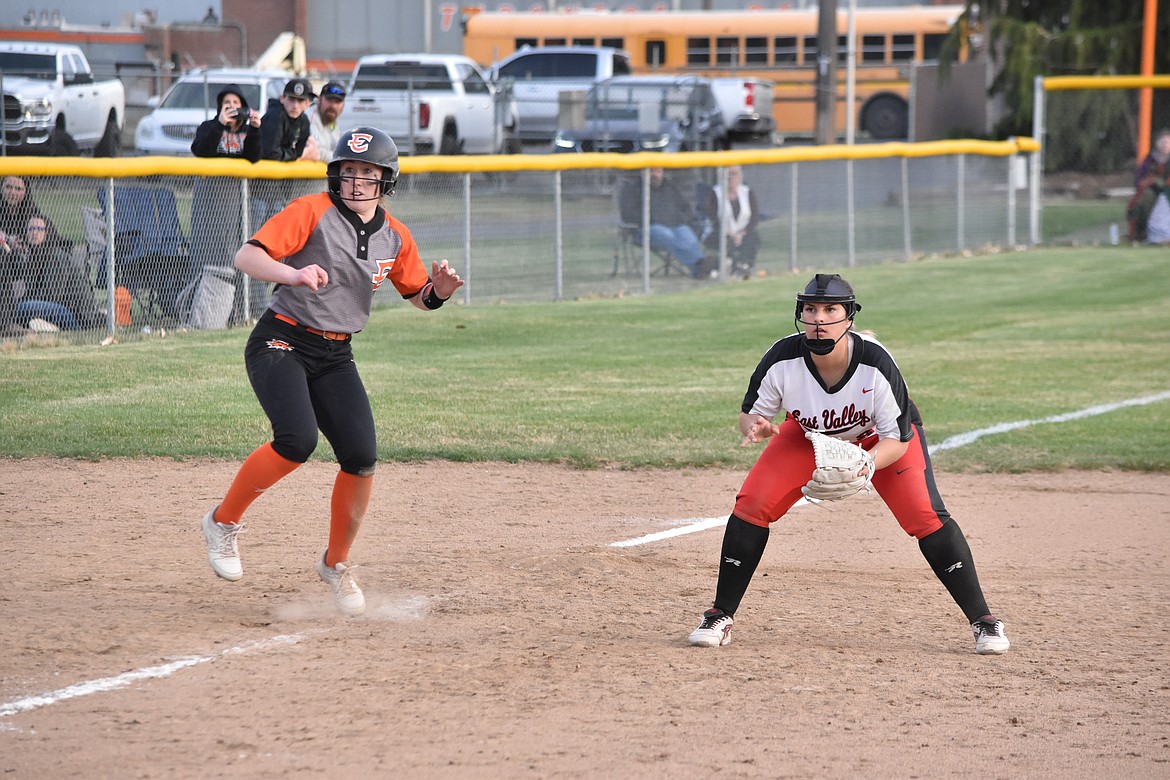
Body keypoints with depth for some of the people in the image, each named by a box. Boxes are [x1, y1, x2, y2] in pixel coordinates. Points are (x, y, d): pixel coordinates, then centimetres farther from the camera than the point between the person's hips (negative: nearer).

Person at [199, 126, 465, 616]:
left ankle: (336, 564, 14)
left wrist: (438, 292, -4)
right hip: (280, 342, -5)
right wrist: (293, 273, -39)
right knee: (297, 440, -28)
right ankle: (223, 522, -5)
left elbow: (417, 296, 20)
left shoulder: (395, 237, 7)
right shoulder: (311, 212, -11)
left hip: (335, 356, 5)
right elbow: (246, 257, -20)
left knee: (361, 457, -9)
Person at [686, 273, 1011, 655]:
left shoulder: (876, 364, -36)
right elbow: (749, 413, -14)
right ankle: (720, 616, 1)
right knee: (751, 505, -13)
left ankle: (983, 620, -7)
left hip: (880, 439, -2)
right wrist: (755, 427, -39)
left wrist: (869, 463, -47)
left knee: (925, 516, -19)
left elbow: (897, 439, -26)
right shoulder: (782, 360, -31)